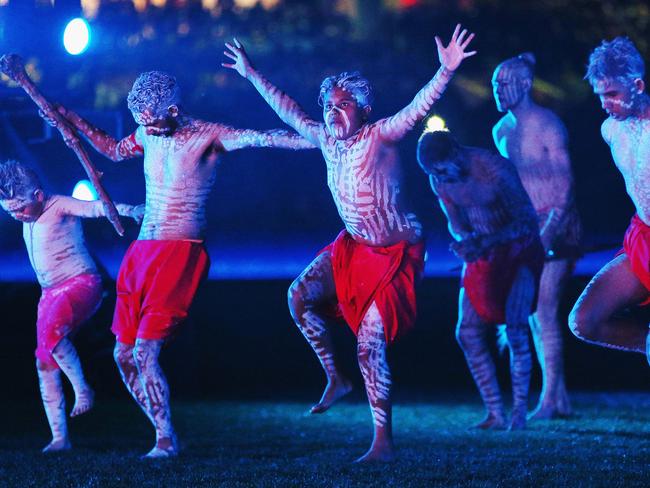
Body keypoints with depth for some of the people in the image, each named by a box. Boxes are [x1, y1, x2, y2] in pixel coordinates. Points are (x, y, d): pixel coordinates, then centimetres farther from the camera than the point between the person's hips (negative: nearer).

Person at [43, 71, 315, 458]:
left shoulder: (208, 136, -8)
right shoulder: (149, 135, 11)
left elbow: (260, 138, -21)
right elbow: (114, 150, 31)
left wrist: (317, 142, -32)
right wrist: (75, 122, 28)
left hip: (181, 252, -8)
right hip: (142, 251, 8)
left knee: (145, 353, -16)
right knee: (124, 353, 5)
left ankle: (167, 441, -6)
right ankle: (164, 434, 15)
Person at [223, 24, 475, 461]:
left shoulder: (378, 137, -17)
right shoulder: (328, 141, 2)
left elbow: (418, 108, -31)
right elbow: (290, 113, 15)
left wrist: (446, 72, -47)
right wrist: (251, 74, 20)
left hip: (396, 252, -7)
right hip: (355, 246, 7)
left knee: (370, 345, -12)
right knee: (300, 295, -8)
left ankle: (384, 443, -5)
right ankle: (336, 379, 7)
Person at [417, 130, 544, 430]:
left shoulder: (495, 169, -25)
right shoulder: (439, 180, -6)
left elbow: (527, 220, -23)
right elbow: (455, 223, 7)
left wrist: (485, 241, -34)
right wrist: (467, 241, -17)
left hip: (519, 250, -6)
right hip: (483, 257, 6)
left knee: (515, 331, -17)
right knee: (468, 333, -3)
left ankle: (520, 412, -6)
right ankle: (495, 414, 3)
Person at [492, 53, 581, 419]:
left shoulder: (547, 125, -11)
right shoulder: (501, 131, 11)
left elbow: (566, 182, -16)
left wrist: (551, 229, -26)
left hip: (555, 224, -8)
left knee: (544, 311, -12)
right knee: (534, 313, 6)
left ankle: (549, 400, -10)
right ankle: (561, 399, 11)